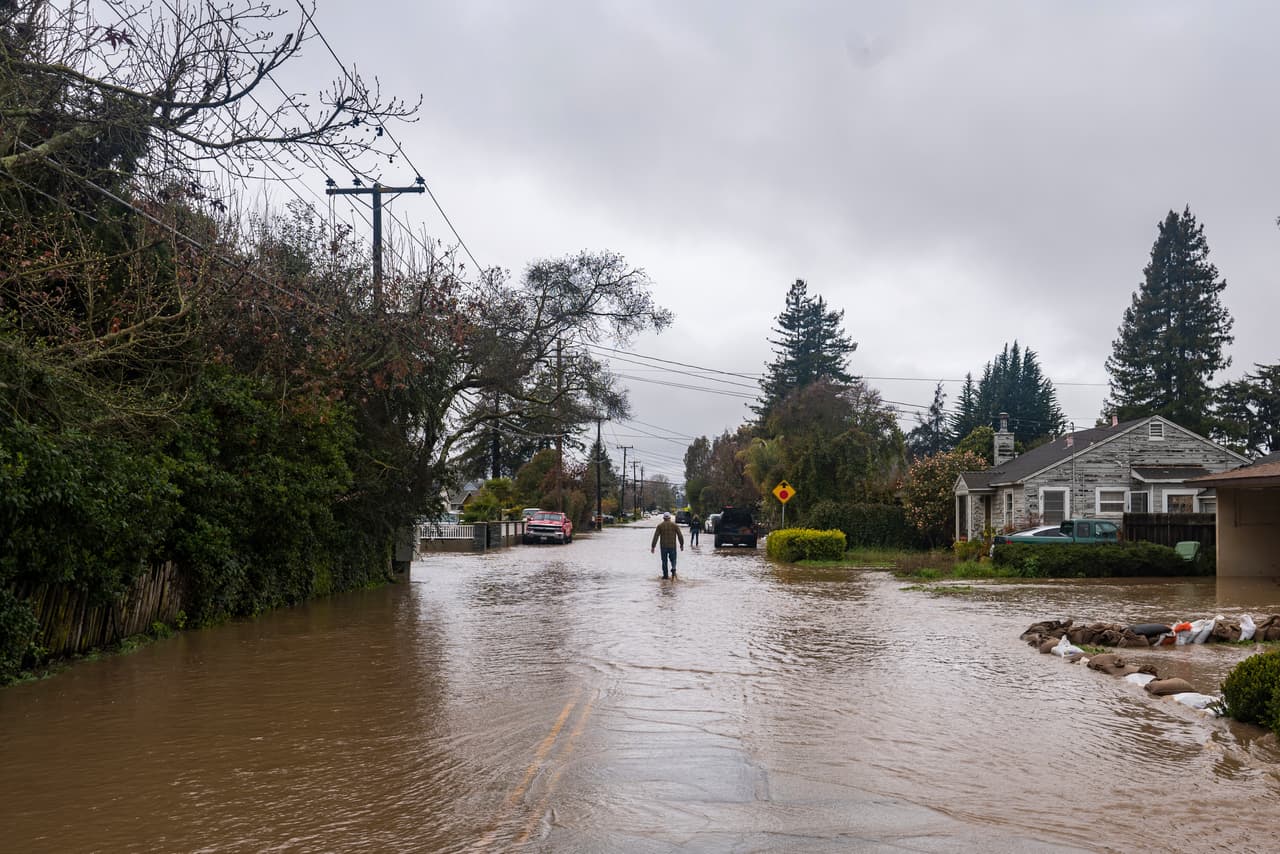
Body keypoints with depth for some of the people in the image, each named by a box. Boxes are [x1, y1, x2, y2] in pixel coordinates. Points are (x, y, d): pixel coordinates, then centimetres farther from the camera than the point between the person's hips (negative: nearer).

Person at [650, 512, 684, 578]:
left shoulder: (660, 525, 1)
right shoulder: (674, 525, 3)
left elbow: (655, 537, -4)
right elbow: (680, 535, 2)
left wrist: (653, 547, -2)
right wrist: (682, 545, 13)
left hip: (663, 546, 0)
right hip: (672, 546, 0)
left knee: (664, 561, 11)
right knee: (673, 559, 13)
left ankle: (665, 575, 9)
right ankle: (673, 569, -16)